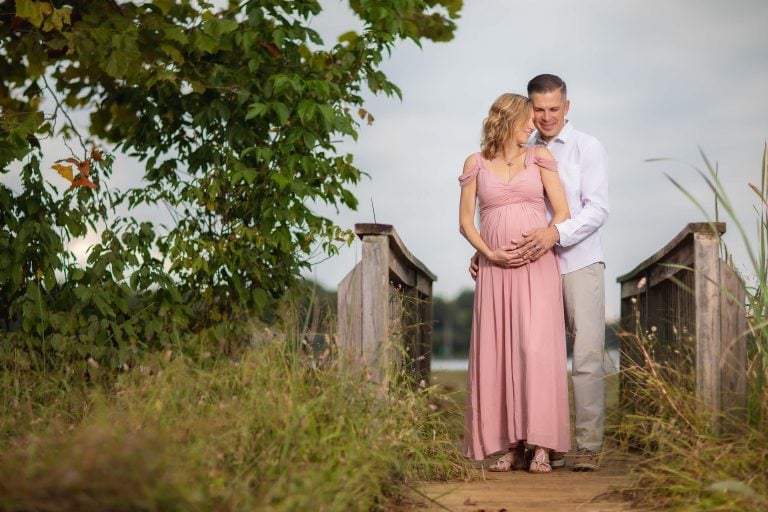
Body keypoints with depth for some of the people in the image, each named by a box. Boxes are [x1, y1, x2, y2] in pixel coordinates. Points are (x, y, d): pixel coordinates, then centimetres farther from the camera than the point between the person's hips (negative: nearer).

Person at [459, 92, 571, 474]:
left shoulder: (539, 158, 8)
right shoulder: (476, 164, 9)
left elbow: (562, 212, 5)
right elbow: (465, 221, 8)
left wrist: (540, 244, -11)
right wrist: (489, 253, -8)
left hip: (537, 266, -1)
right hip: (495, 269, 1)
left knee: (536, 348, -12)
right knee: (498, 352, -2)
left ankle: (540, 446, -12)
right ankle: (510, 446, 2)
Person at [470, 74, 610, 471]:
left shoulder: (587, 149, 2)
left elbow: (597, 209, -7)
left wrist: (556, 233, -23)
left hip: (579, 263, -3)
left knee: (587, 356, -8)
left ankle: (589, 447, -4)